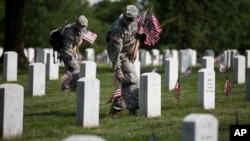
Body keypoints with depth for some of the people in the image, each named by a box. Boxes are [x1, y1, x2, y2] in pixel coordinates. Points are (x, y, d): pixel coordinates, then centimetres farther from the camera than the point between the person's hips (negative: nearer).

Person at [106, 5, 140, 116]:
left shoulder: (134, 22, -10)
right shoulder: (118, 29, -33)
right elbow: (115, 51, -34)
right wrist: (117, 70, -37)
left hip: (129, 54, 8)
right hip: (120, 54, -8)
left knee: (125, 82, 11)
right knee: (131, 80, -16)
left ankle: (115, 108, 18)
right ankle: (132, 108, -17)